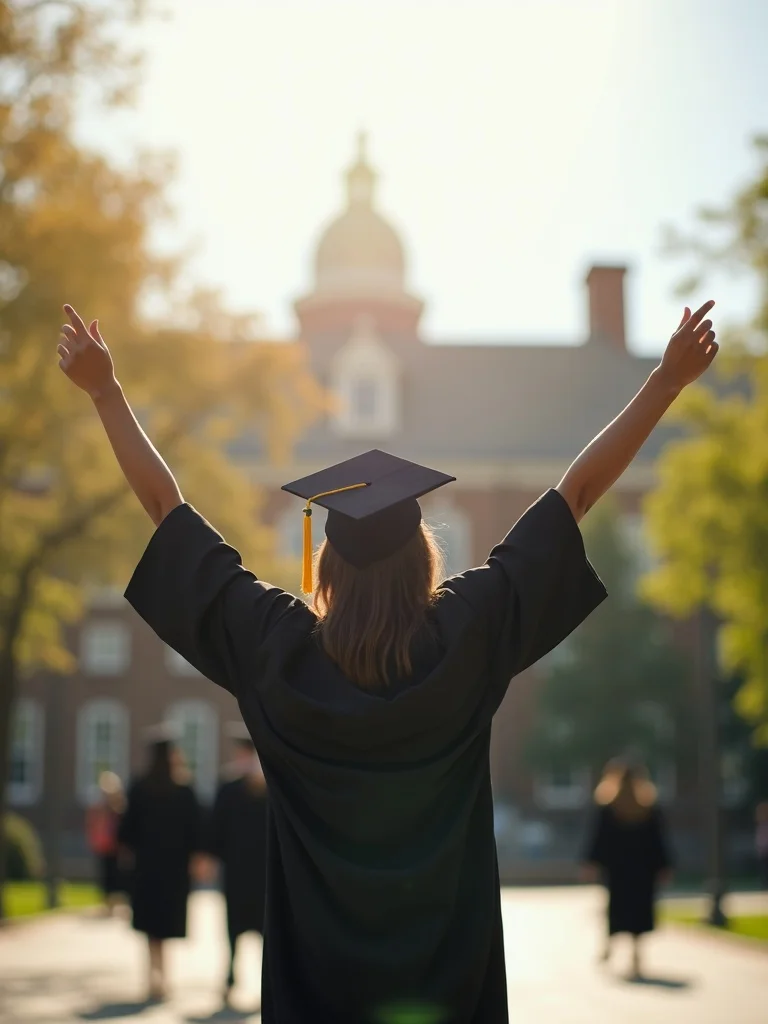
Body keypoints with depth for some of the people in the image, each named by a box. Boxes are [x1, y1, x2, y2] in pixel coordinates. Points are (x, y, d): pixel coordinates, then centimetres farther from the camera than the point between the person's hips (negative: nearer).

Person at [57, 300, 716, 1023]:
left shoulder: (279, 649, -13)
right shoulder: (466, 636, -14)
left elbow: (166, 507, -5)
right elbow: (578, 491, -8)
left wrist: (105, 391, 4)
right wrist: (669, 378, -2)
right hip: (448, 959, 0)